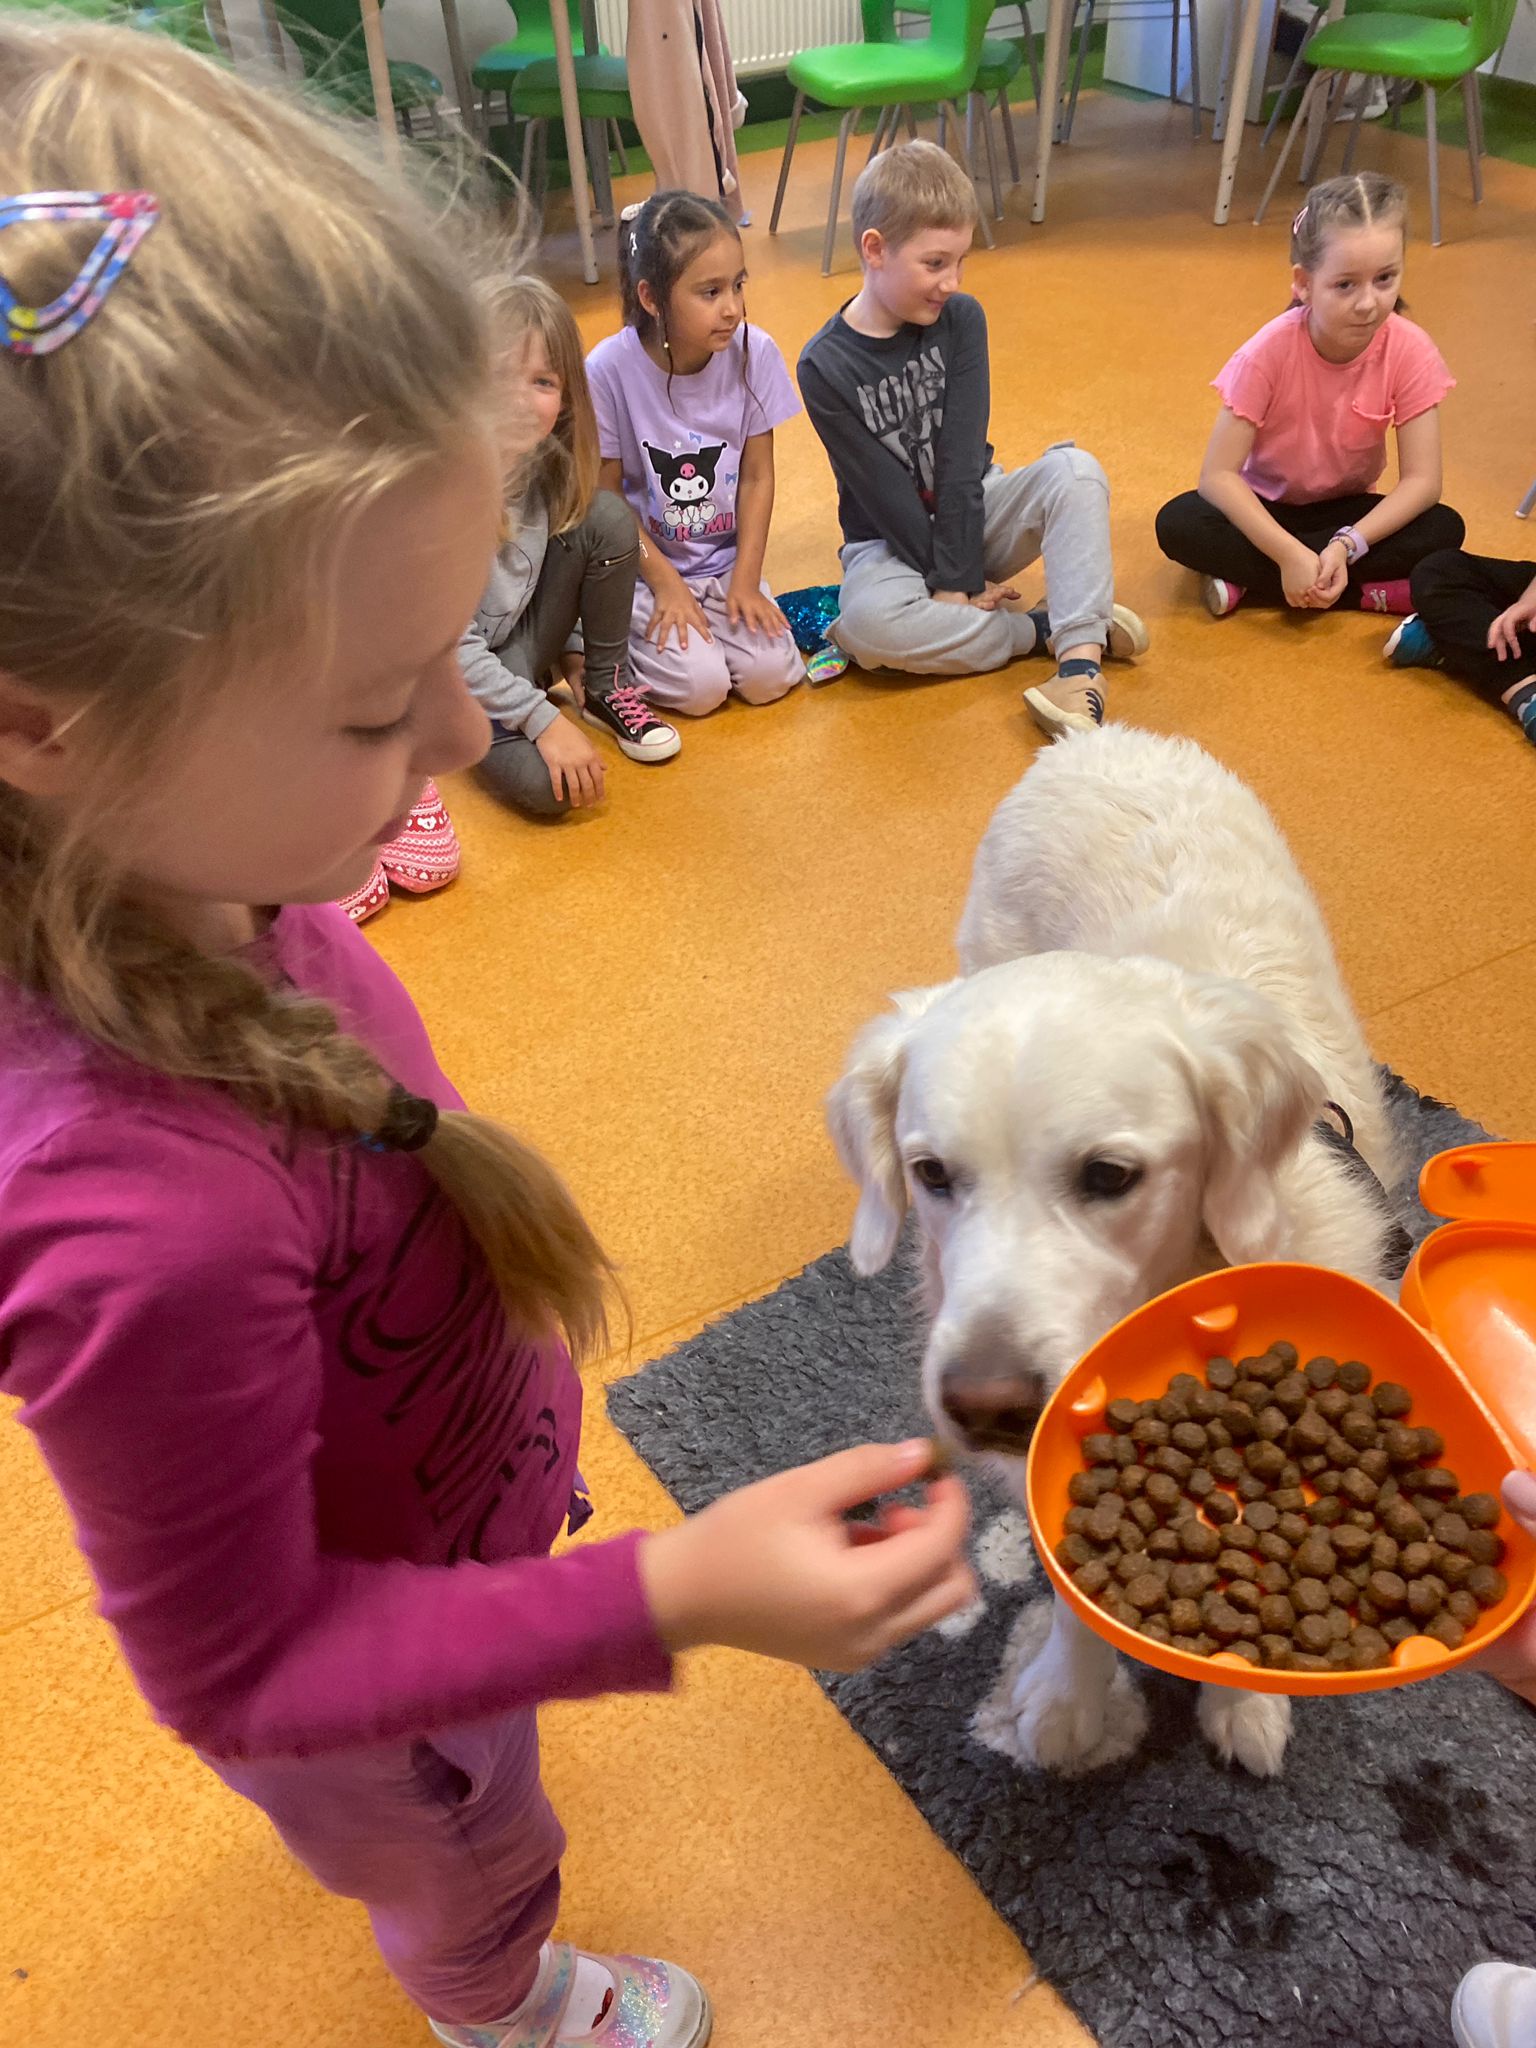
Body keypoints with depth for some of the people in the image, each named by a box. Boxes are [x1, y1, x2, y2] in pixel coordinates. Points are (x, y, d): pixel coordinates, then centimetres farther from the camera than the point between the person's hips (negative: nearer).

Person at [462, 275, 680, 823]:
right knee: (544, 784, -32)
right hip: (447, 670, -6)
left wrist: (567, 651, 1)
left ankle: (607, 686, 1)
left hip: (519, 639, 6)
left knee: (606, 517, -15)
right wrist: (543, 719, -26)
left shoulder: (543, 456, -9)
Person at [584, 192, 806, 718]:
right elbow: (605, 497, -9)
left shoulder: (754, 353, -10)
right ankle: (617, 637, 9)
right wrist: (665, 582, -12)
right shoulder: (609, 370, -18)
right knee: (701, 685, -21)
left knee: (770, 674, -17)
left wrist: (746, 580, -8)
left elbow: (757, 477, -3)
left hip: (726, 560, 3)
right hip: (643, 564, -3)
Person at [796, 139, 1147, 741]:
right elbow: (885, 496, -15)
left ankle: (1080, 662, -36)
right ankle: (1049, 628, -20)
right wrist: (948, 582, -18)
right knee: (865, 623, -36)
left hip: (974, 513, 3)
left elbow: (962, 461, -13)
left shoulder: (962, 319, -6)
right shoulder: (824, 366, -14)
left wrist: (959, 577, -20)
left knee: (1074, 470, -24)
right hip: (892, 541, -3)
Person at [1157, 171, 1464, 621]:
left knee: (1444, 529, -25)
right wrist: (1290, 554, -36)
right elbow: (1218, 474, -26)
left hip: (1348, 512, 2)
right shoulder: (1270, 352, -24)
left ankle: (1247, 581, -23)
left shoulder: (1410, 352, -19)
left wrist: (1348, 545, -35)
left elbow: (1421, 480, -19)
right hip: (1269, 509, -1)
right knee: (1178, 524, -30)